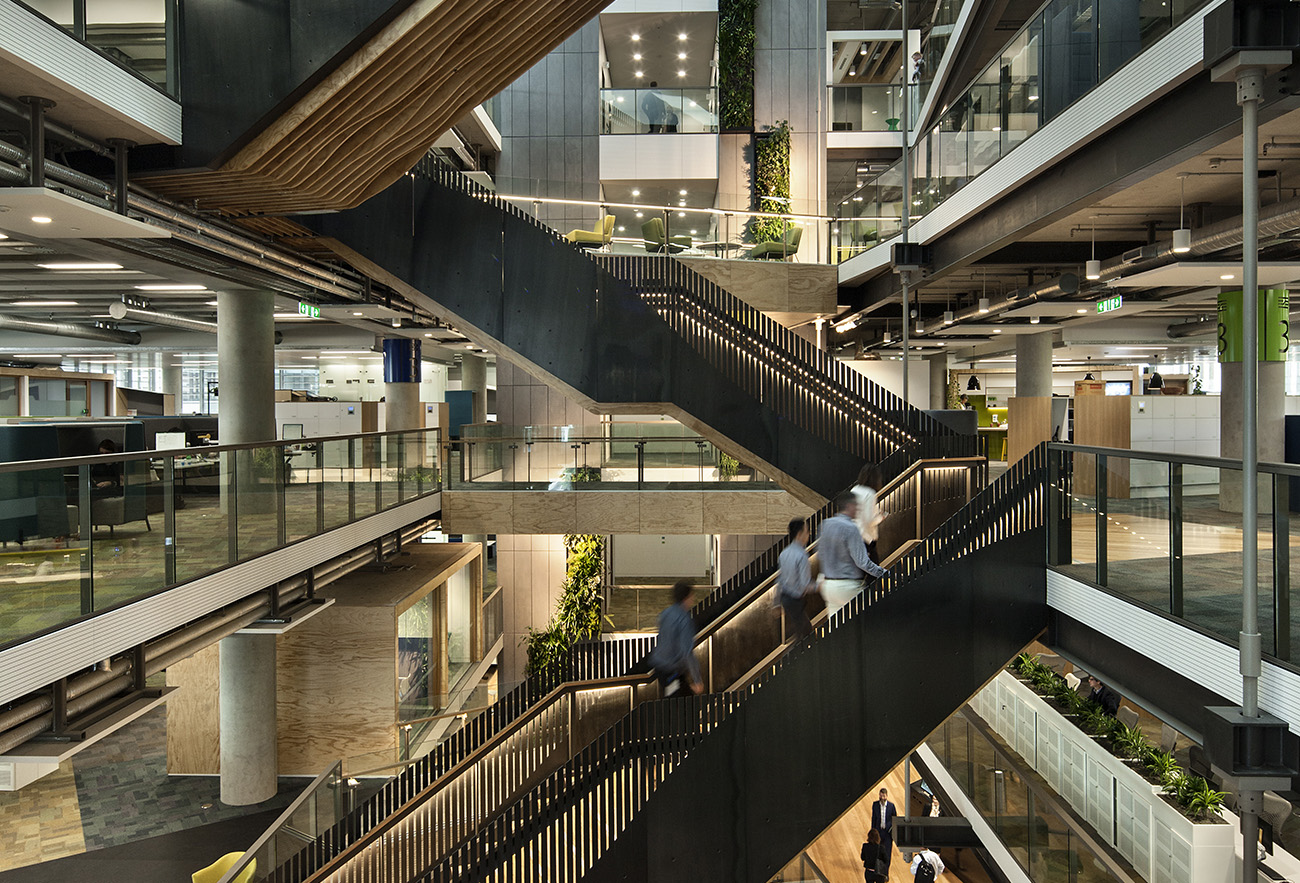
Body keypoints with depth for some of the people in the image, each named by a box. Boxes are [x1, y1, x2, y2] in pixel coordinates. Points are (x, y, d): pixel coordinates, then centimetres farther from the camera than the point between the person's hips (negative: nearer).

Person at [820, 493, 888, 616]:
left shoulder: (825, 525, 5)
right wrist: (884, 572, -12)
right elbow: (862, 561, -19)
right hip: (848, 586, -7)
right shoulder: (851, 528, -17)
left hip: (828, 584, 7)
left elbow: (820, 554, 13)